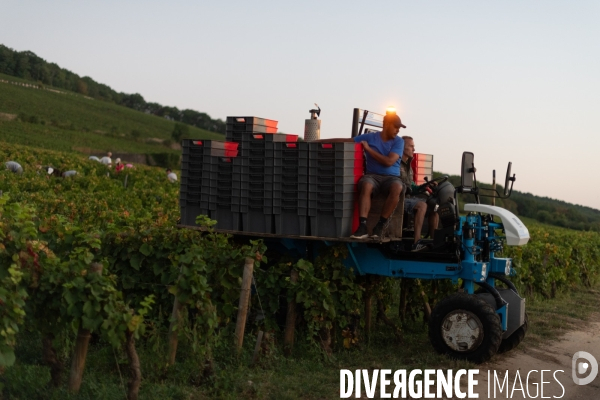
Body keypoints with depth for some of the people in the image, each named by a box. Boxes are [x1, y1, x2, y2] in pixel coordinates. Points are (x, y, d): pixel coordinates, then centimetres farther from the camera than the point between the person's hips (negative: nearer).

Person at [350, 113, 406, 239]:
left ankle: (380, 224, -24)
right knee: (366, 185, -36)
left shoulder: (399, 141, 5)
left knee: (397, 188, -35)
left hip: (391, 177, 0)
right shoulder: (370, 137, 6)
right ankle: (362, 225, -38)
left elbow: (389, 162, -9)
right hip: (372, 175, 0)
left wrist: (369, 149, -6)